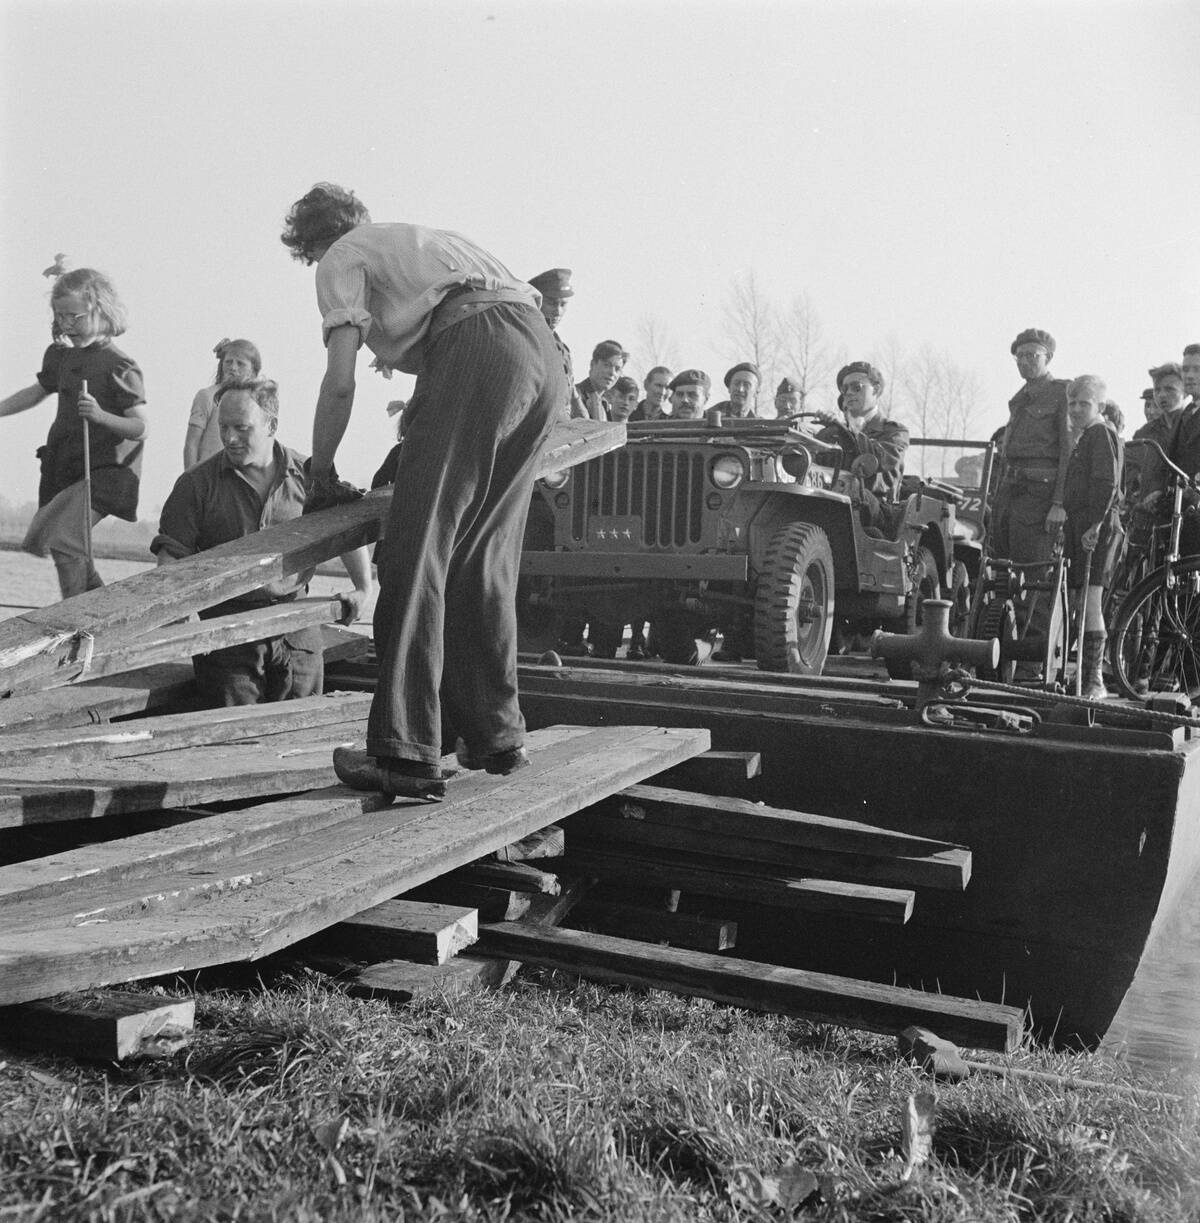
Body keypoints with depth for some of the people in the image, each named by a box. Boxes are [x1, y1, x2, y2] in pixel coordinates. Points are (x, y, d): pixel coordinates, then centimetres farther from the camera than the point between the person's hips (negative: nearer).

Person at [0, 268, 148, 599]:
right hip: (63, 466, 8)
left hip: (104, 470, -8)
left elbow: (140, 427, -17)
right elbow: (36, 392, 26)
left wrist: (101, 415, -31)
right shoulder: (60, 355, 8)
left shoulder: (119, 367, -13)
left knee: (62, 539, -21)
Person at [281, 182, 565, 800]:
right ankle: (496, 736, 19)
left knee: (416, 552, -8)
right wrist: (418, 441, 43)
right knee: (483, 559, 13)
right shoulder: (423, 239, 39)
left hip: (475, 347, -8)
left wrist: (322, 477, 16)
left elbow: (340, 382, 4)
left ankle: (406, 752, -14)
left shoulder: (342, 257, 17)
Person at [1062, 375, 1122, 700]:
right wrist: (1068, 531, 22)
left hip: (1096, 529, -10)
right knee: (1081, 604, 10)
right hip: (1080, 527, 10)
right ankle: (1091, 677, 15)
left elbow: (1107, 485, -17)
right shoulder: (1086, 438, 24)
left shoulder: (1101, 433, -6)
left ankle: (1094, 681, -13)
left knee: (1089, 601, -13)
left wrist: (1095, 524, -24)